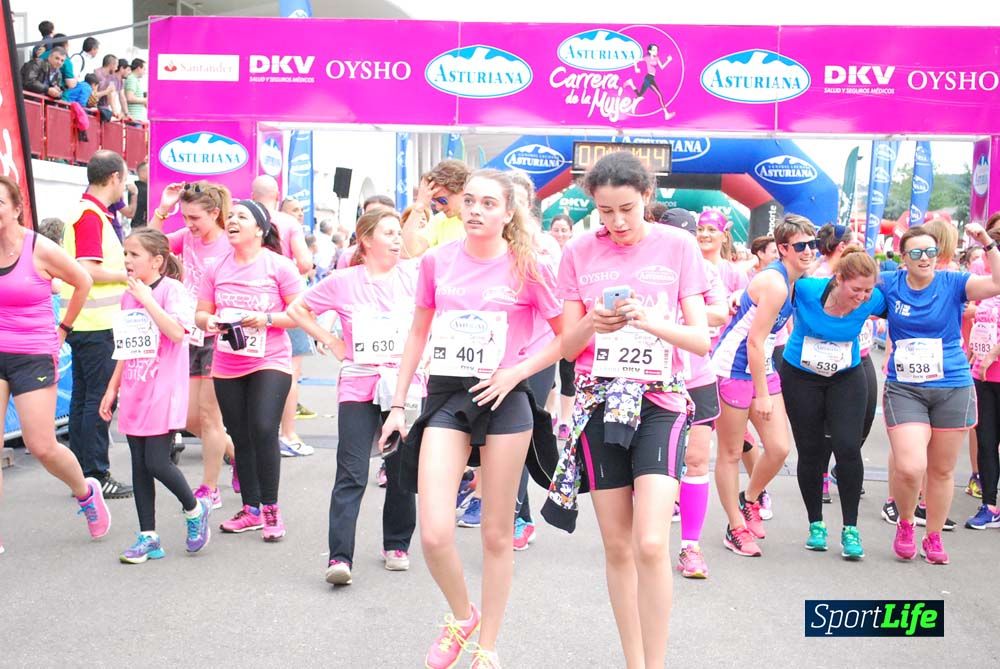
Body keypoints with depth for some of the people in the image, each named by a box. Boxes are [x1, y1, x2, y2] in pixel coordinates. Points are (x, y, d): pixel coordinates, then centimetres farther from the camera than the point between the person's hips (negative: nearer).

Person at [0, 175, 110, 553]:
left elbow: (82, 283, 4)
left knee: (41, 447, -2)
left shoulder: (40, 250, -11)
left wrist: (62, 329, 7)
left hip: (33, 357, -3)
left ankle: (85, 491, 29)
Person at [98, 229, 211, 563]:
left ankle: (194, 510, 17)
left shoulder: (171, 289, -8)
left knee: (156, 462, -9)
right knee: (139, 466, 8)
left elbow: (177, 332, -24)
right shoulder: (129, 295, 12)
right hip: (134, 394, 7)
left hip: (163, 393, -7)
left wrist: (147, 299, -21)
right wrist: (112, 389, 18)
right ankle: (148, 537, 15)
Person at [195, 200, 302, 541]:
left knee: (263, 430, -16)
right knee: (240, 438, 10)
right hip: (227, 367, 5)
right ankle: (251, 509, 22)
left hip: (270, 362, -5)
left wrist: (267, 319, -20)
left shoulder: (279, 266, -4)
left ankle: (270, 509, -3)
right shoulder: (217, 268, 9)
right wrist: (208, 321, -12)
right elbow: (201, 312, 11)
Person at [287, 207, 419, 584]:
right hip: (358, 386, -1)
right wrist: (331, 342, 2)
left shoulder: (414, 277, 2)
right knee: (351, 475, -6)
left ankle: (397, 545, 25)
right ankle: (339, 557, -6)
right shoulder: (343, 282, 0)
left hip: (405, 385, 2)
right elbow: (297, 309, 11)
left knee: (402, 471, 9)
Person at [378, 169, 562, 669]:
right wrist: (398, 405, 11)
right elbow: (418, 333, 13)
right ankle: (462, 615, 19)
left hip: (504, 400, -2)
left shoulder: (527, 268, -4)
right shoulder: (437, 261, 3)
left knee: (496, 533, 7)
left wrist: (516, 372, -11)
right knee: (434, 534, -12)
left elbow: (567, 337, 1)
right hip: (445, 397, 2)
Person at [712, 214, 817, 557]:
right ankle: (736, 527, 16)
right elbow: (754, 342, -21)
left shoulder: (793, 281, 7)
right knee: (731, 452, 5)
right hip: (734, 369, -9)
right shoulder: (775, 284, -21)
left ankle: (749, 499, 29)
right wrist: (762, 394, -16)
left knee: (779, 448, 4)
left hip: (762, 367, 9)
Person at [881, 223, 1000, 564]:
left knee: (942, 470, 11)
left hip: (953, 389, 0)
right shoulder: (890, 284, 2)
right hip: (904, 390, 0)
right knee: (909, 468, -15)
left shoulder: (952, 283, -3)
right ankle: (905, 523, 15)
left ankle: (934, 538, 30)